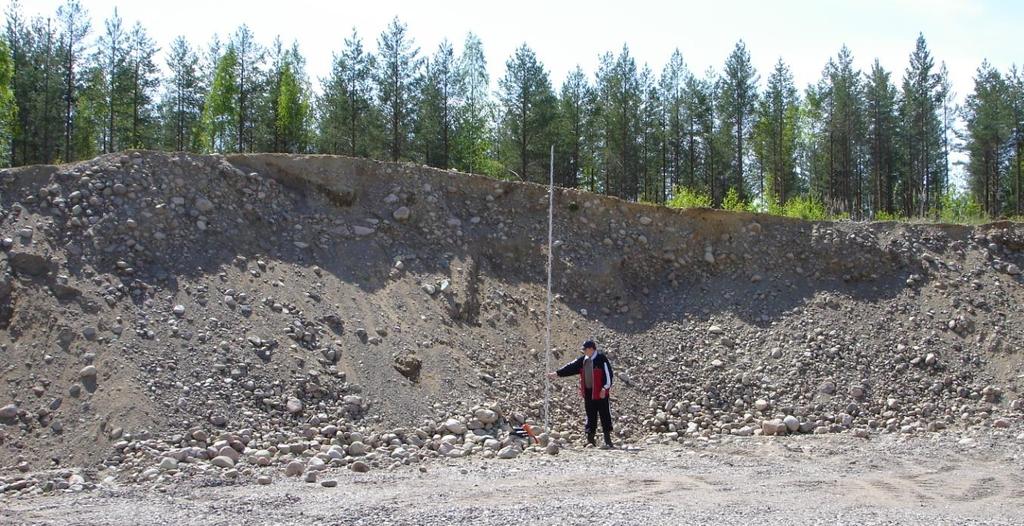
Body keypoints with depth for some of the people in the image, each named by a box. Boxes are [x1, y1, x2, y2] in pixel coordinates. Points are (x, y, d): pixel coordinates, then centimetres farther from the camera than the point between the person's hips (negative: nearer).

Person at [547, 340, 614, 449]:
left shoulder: (601, 359, -11)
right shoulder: (583, 360, 11)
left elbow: (608, 374, -12)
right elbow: (571, 367, 12)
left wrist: (604, 389, -16)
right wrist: (556, 373, 7)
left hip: (600, 393, -7)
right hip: (588, 392, 7)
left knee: (604, 415, -3)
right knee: (590, 416, 10)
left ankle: (608, 440, 1)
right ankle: (590, 440, 16)